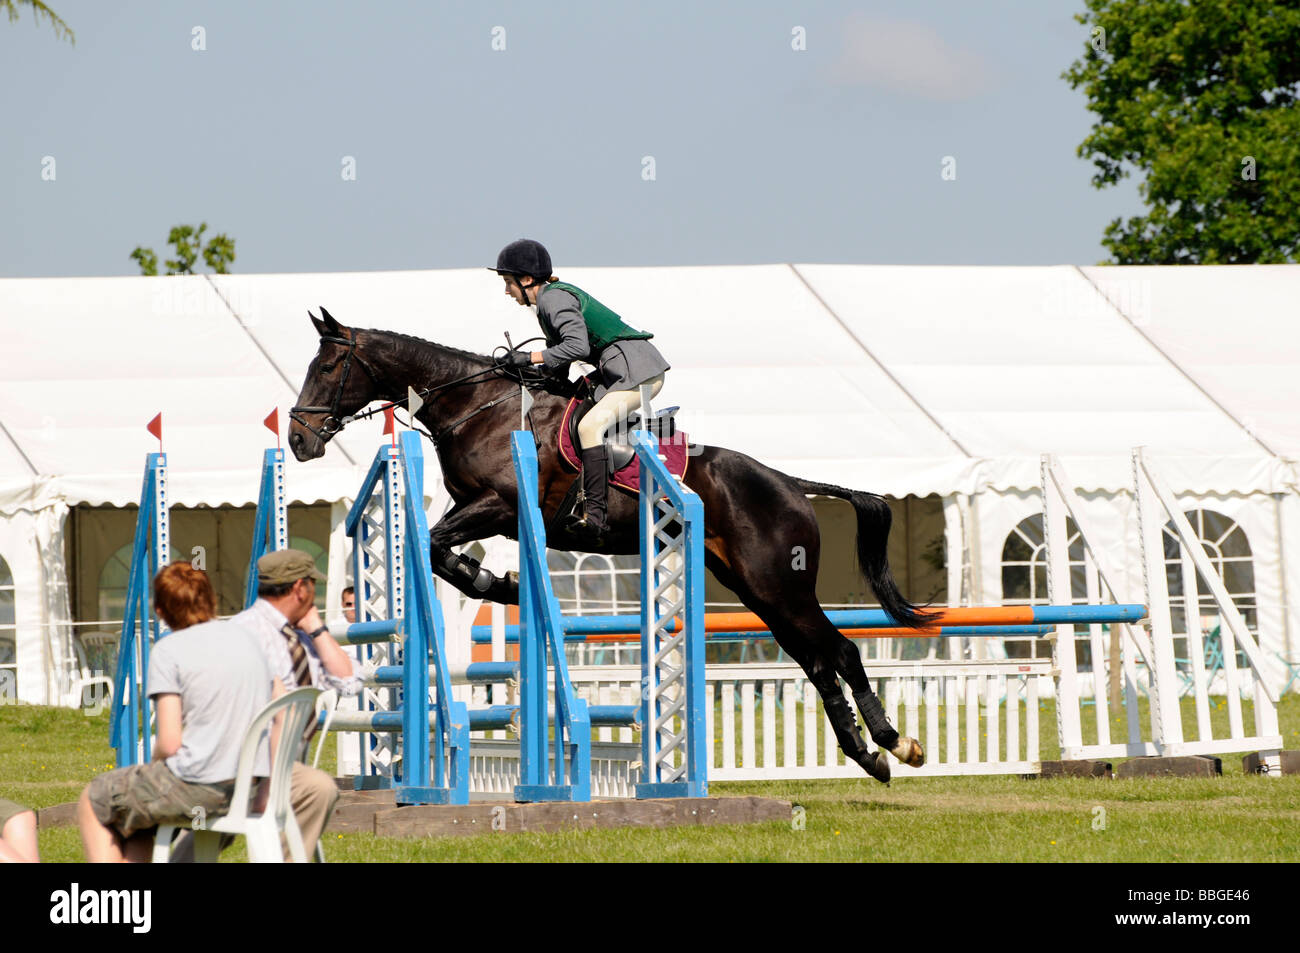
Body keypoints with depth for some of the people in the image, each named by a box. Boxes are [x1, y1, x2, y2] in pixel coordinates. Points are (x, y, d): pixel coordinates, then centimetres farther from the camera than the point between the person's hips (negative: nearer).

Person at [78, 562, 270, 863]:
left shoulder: (168, 650, -9)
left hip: (199, 787, -7)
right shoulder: (247, 638, 10)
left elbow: (170, 743, -14)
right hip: (255, 787, 7)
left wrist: (155, 759, 8)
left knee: (94, 800, 16)